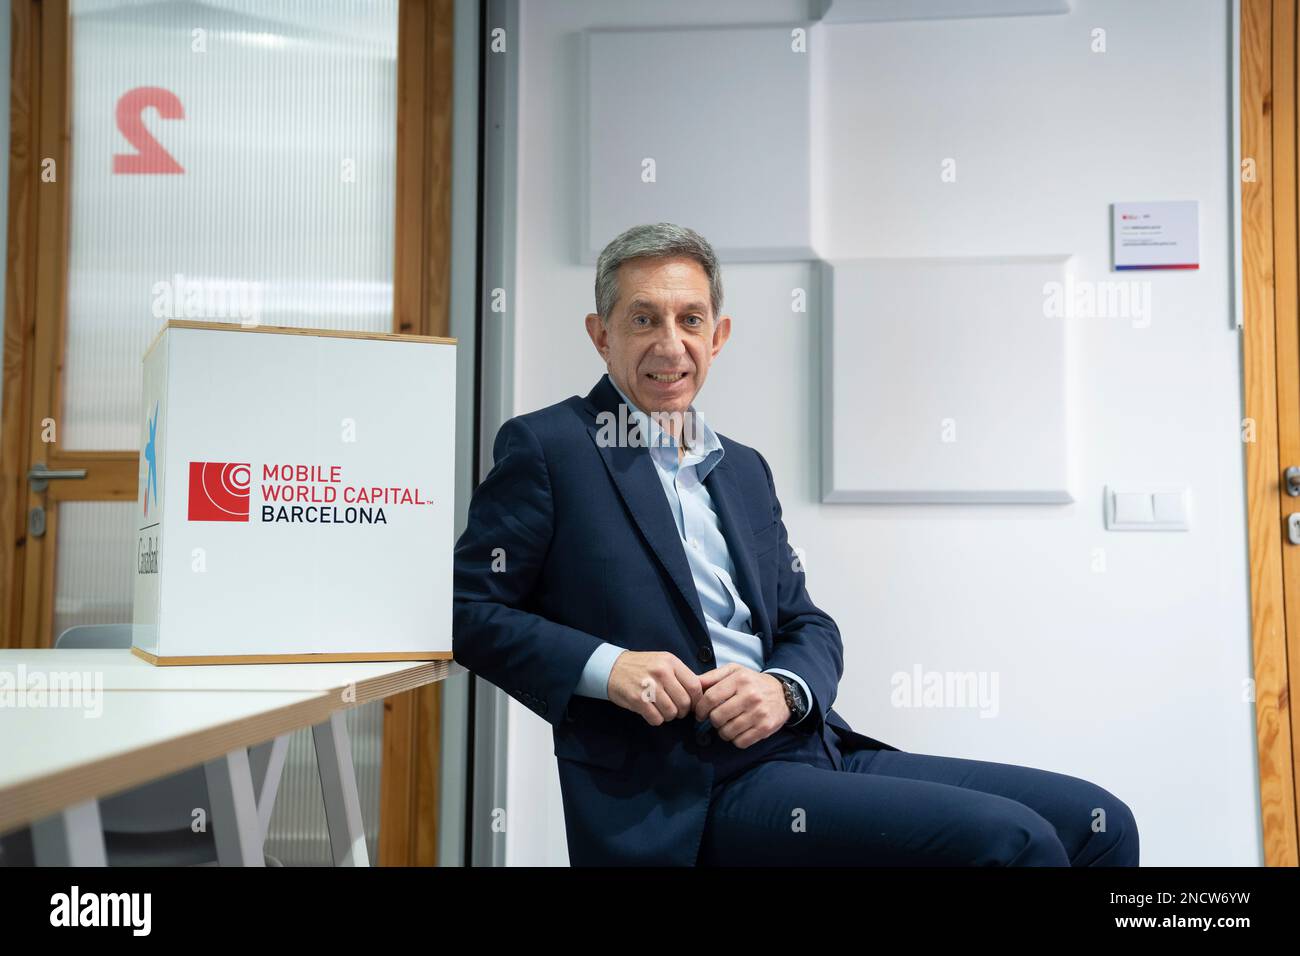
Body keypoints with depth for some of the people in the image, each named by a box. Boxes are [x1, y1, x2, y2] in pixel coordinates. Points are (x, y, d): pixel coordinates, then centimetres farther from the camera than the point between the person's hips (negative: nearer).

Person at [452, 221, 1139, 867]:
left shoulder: (746, 469, 20)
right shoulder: (545, 447, 1)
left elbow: (807, 624, 18)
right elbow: (466, 606, -3)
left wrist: (785, 687, -5)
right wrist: (604, 665, -17)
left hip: (816, 750, 7)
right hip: (693, 795, -7)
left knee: (1099, 823, -3)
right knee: (1009, 840, -22)